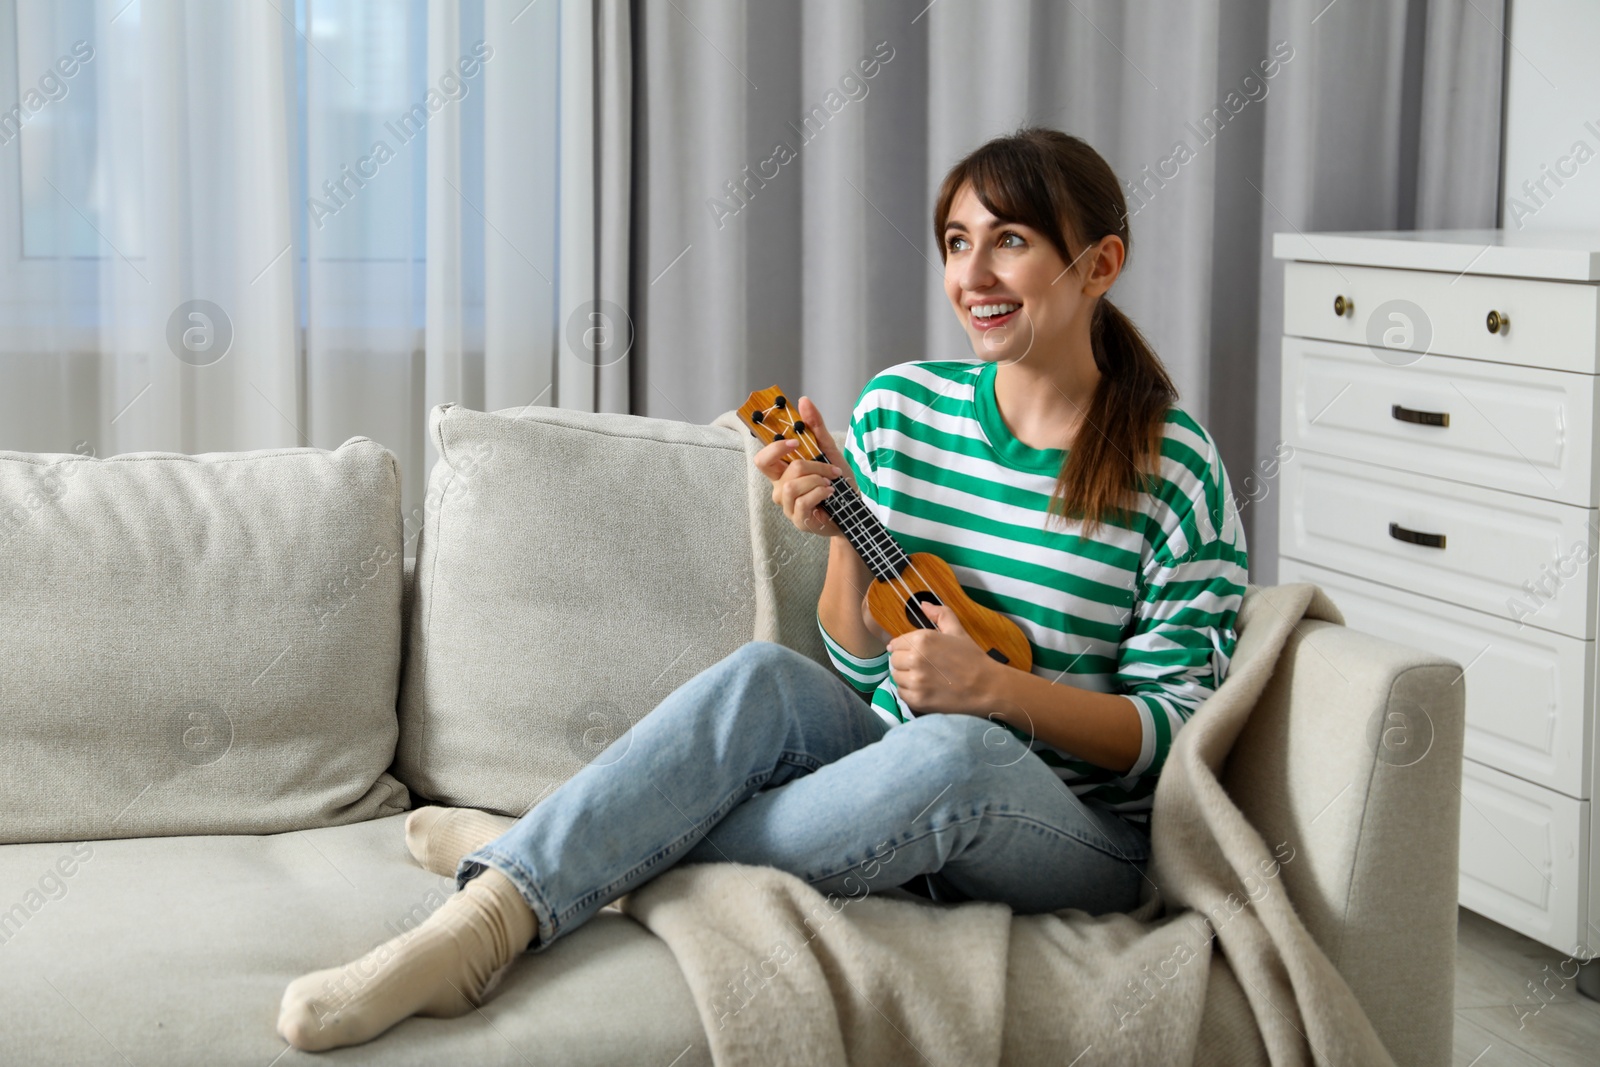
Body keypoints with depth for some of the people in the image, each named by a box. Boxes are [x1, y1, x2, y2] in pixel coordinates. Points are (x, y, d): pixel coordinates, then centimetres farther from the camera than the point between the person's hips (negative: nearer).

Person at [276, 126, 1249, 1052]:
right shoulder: (897, 406, 3)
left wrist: (994, 686, -22)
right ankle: (487, 918, -40)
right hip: (889, 763, 4)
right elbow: (863, 670, 9)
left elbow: (1169, 730, -7)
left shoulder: (1176, 471, -8)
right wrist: (847, 536, -11)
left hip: (1082, 834, -3)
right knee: (765, 677, -28)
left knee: (951, 751, -37)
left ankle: (592, 856, -25)